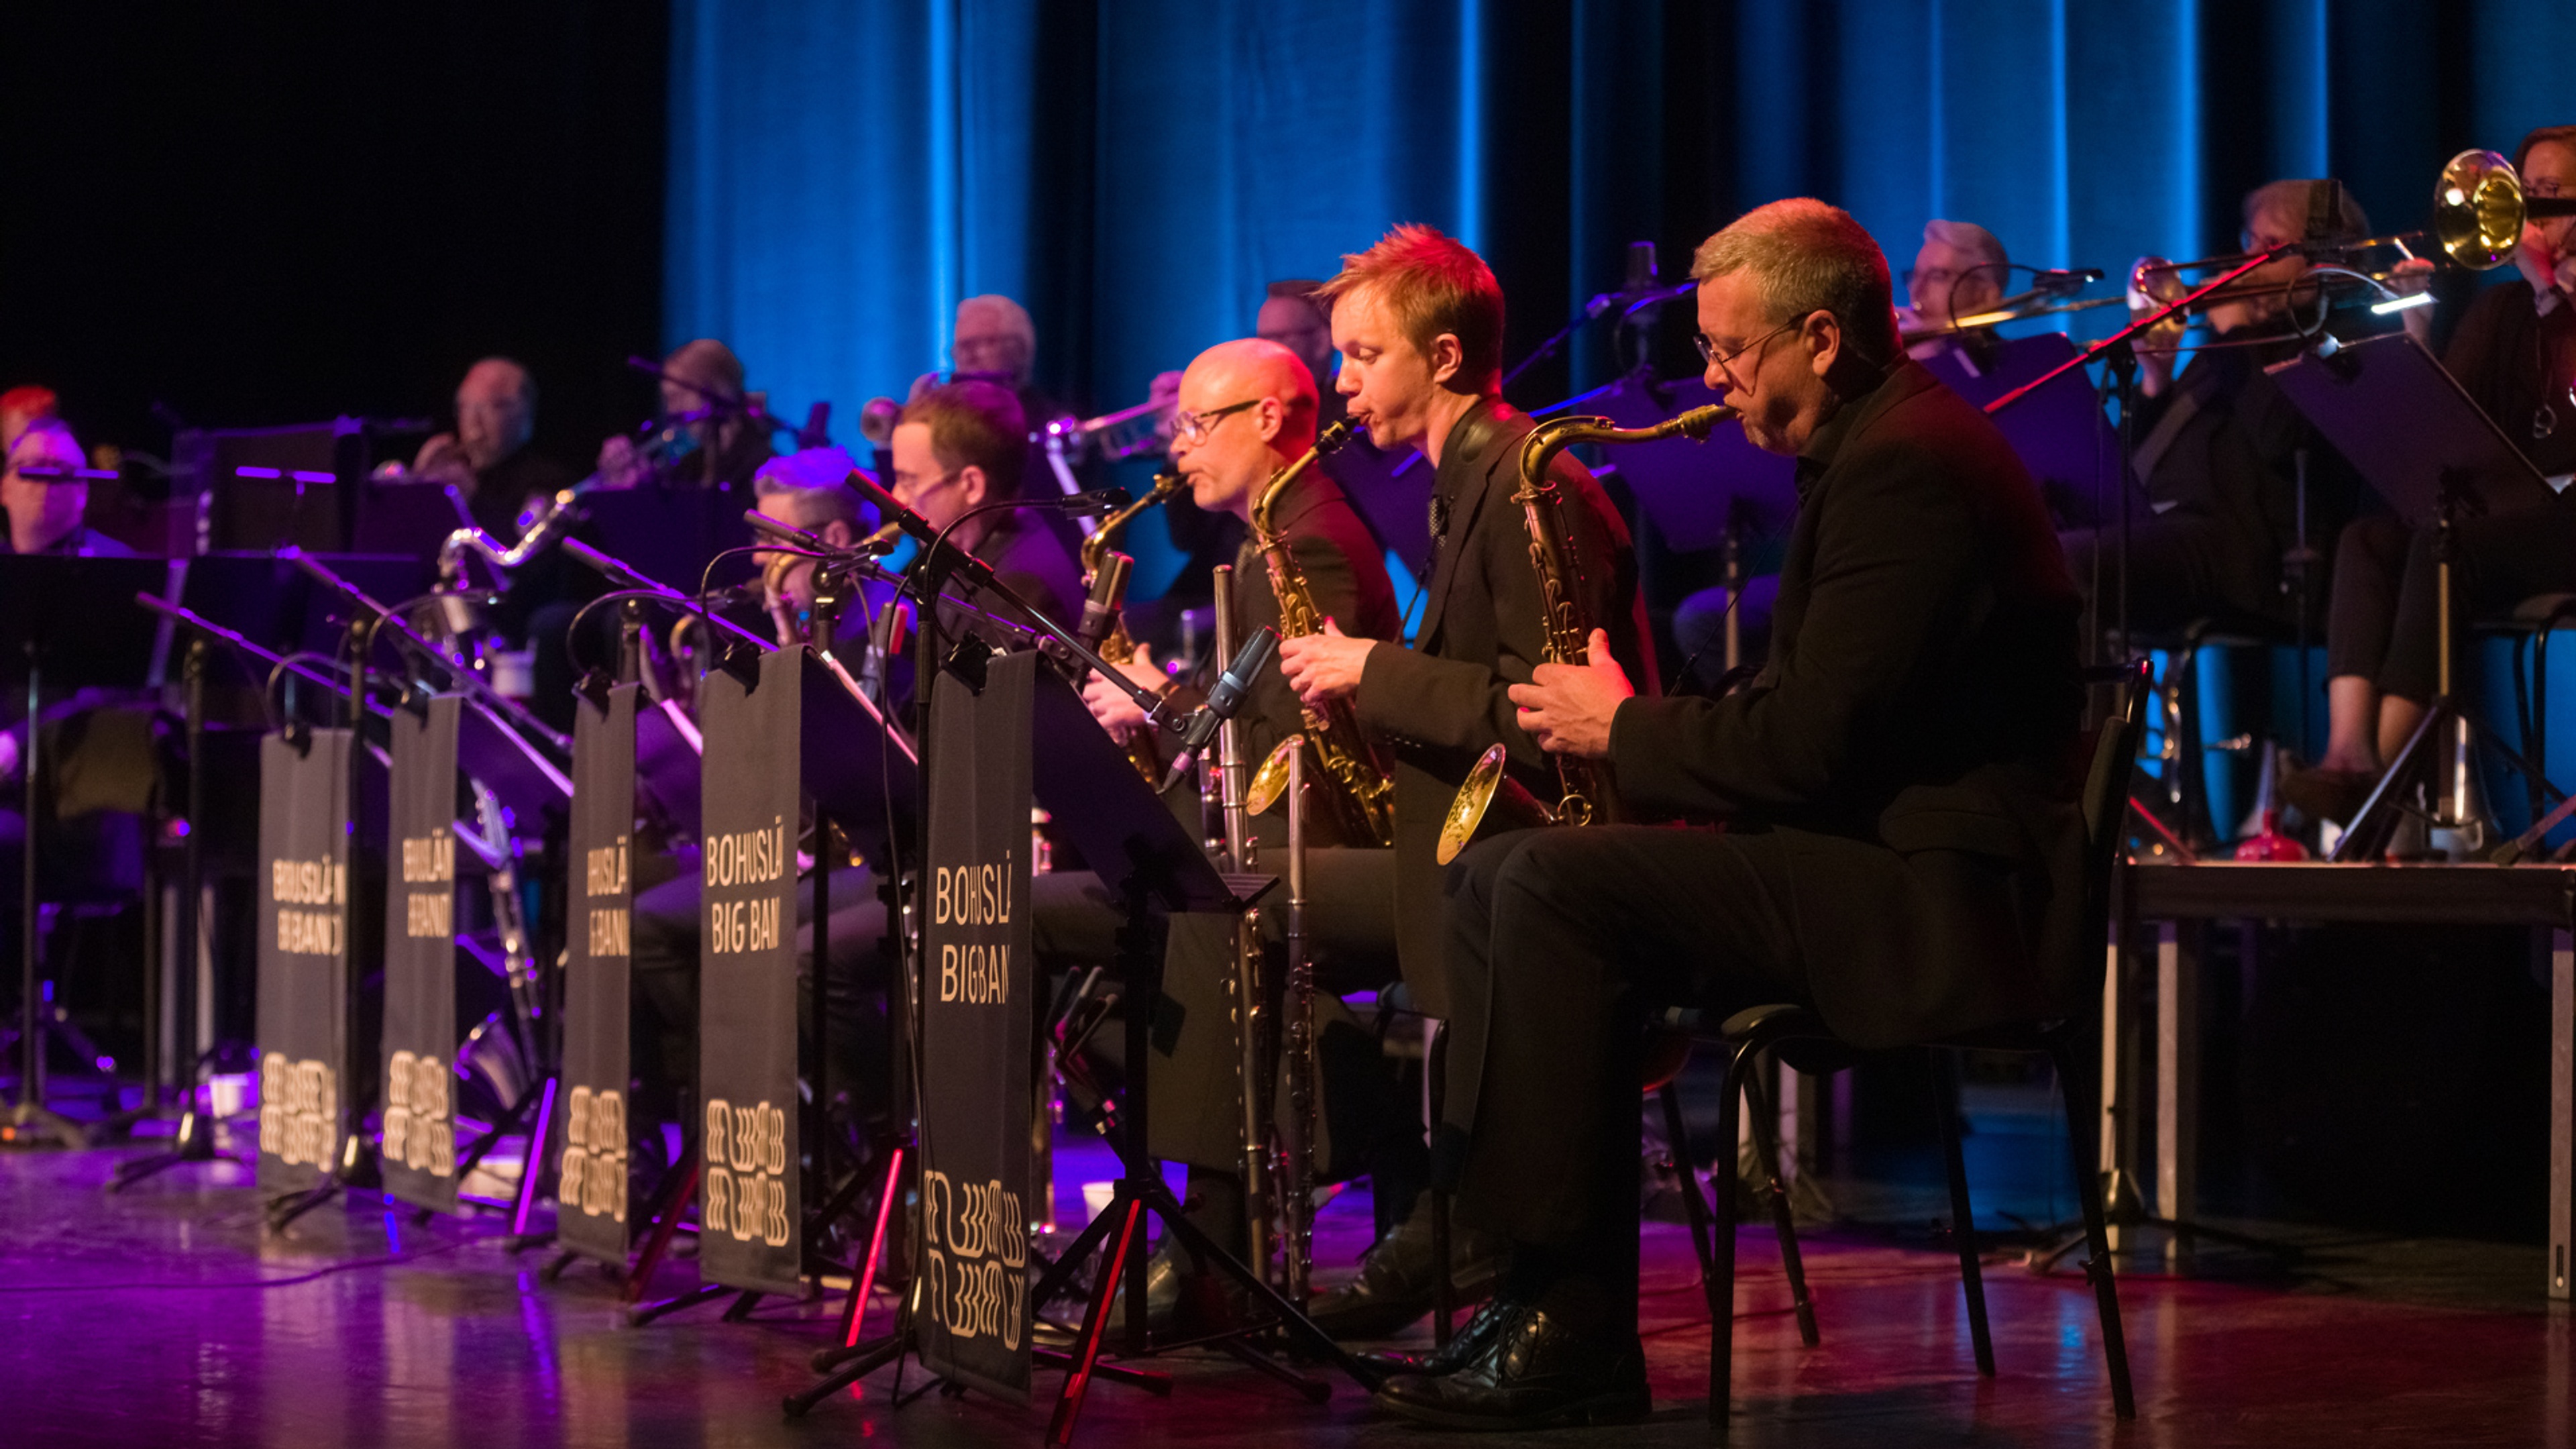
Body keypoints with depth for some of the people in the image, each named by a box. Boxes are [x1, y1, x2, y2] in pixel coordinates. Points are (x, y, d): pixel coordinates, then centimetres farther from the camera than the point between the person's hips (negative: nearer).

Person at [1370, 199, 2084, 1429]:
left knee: (1557, 887, -25)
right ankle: (1497, 1264, 0)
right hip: (1870, 846, 11)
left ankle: (1574, 1329, -21)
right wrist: (1629, 723, 4)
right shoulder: (1872, 445, 17)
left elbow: (1810, 743, -23)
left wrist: (1625, 728, -8)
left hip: (1935, 895, -11)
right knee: (1493, 877, 6)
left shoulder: (1906, 463, -17)